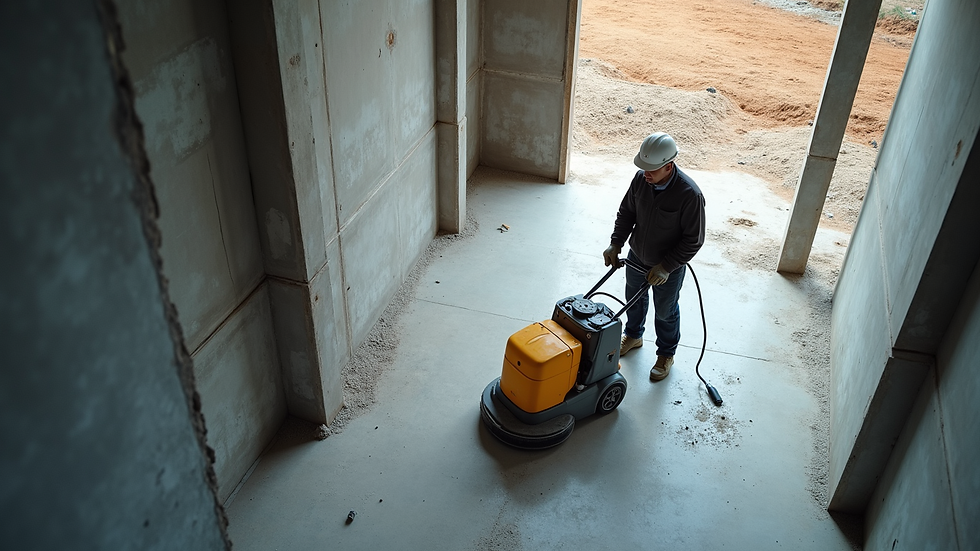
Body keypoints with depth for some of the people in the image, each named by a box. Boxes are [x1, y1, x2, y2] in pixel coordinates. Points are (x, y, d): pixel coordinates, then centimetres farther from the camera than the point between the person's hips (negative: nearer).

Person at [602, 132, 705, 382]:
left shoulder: (690, 194, -32)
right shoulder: (641, 179, -16)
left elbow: (693, 240, -23)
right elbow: (626, 213, 1)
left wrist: (666, 267, -25)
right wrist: (616, 244, -9)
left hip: (669, 268, -5)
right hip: (637, 257, 5)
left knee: (665, 312, 18)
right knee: (635, 299, 28)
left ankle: (666, 355, 43)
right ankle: (633, 336, 56)